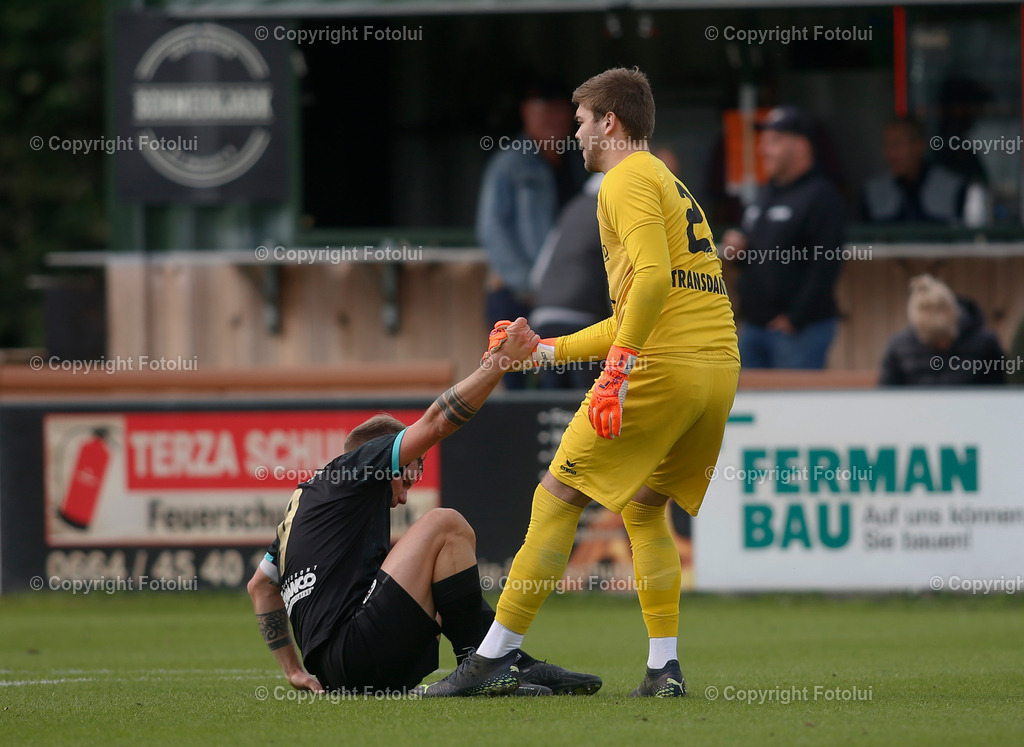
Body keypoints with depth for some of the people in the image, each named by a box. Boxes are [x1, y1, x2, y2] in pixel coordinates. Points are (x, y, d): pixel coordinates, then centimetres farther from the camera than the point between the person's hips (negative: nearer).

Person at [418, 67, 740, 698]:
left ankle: (497, 652, -2)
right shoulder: (673, 187, 27)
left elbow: (653, 279, -19)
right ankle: (665, 666, 11)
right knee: (646, 508, 20)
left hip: (661, 366, -9)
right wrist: (549, 350, 31)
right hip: (719, 367, 9)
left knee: (559, 497, -2)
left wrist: (617, 369, -22)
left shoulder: (629, 180, -2)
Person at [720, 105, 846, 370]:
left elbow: (825, 267, -19)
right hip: (753, 326, 9)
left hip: (801, 329, -9)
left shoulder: (821, 196, -10)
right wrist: (736, 250, 5)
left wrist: (794, 320, -19)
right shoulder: (766, 194, 19)